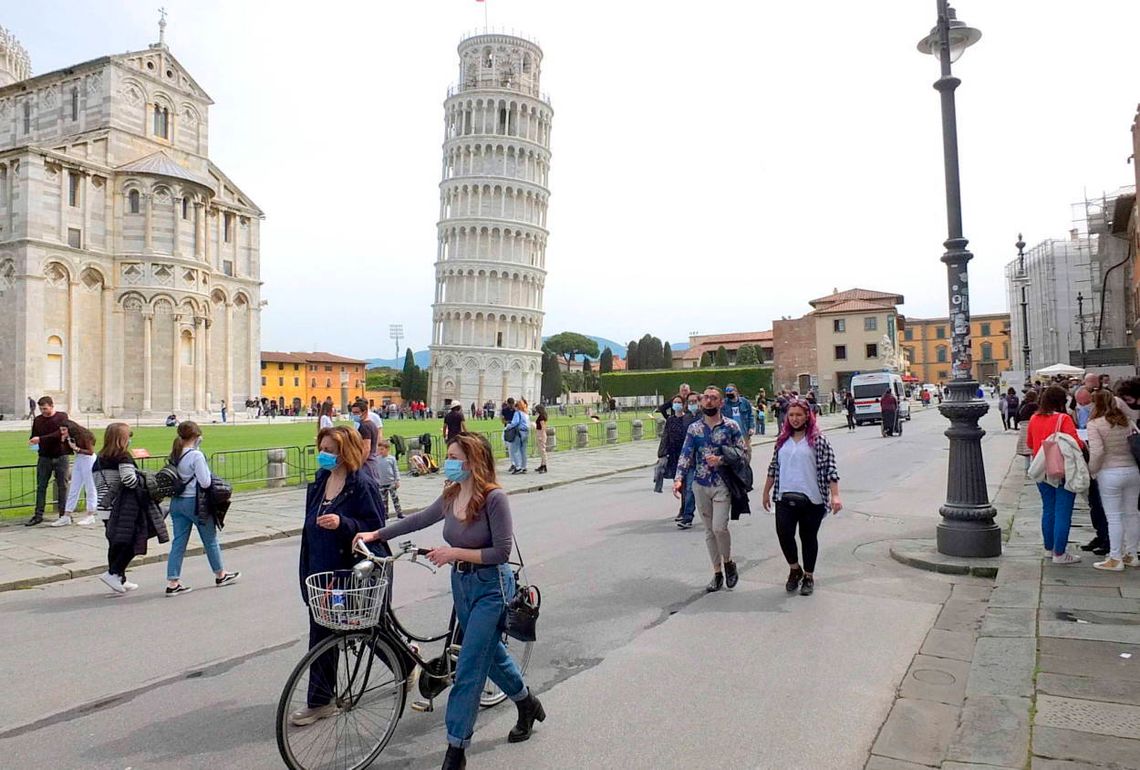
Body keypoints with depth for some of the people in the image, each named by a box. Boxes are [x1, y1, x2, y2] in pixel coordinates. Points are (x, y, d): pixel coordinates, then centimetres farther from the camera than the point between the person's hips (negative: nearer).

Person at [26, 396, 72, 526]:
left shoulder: (62, 416, -2)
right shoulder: (38, 419, 8)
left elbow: (60, 433, -15)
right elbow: (34, 436, 14)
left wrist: (41, 439, -23)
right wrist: (33, 442, -9)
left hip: (61, 457, -3)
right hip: (44, 457, 3)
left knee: (63, 486, 2)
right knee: (41, 486, 3)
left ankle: (63, 514, 8)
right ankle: (38, 515, 8)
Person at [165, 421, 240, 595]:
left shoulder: (174, 455, 4)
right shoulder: (196, 455, -18)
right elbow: (205, 482, -19)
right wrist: (209, 474, -1)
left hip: (176, 502, 6)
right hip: (194, 502, -6)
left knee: (178, 542, 8)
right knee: (210, 540, 11)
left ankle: (173, 583, 4)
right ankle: (220, 575, 27)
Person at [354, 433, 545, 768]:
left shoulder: (494, 498, -22)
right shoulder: (451, 495, -2)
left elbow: (501, 552, -21)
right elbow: (421, 519, 14)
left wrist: (454, 552, -22)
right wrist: (376, 534, 15)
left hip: (490, 587, -7)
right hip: (461, 583, 7)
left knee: (468, 668, -4)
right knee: (491, 651, 22)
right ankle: (527, 704, 46)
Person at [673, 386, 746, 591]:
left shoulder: (731, 427, -3)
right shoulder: (694, 428, 3)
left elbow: (743, 453, -2)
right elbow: (686, 455, -4)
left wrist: (721, 460, -18)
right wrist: (678, 479, -18)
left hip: (722, 485, -3)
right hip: (700, 485, 3)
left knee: (719, 527, -14)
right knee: (709, 530, 10)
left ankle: (728, 562, 14)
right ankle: (717, 573, 21)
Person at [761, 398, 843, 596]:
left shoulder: (818, 440, -5)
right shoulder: (783, 440, 10)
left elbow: (830, 469, -10)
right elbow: (773, 467, 16)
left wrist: (835, 496, -17)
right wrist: (766, 491, 17)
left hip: (811, 499, -3)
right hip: (785, 498, 3)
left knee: (808, 538, 7)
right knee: (784, 533, -5)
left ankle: (808, 577, 25)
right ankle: (794, 569, 21)